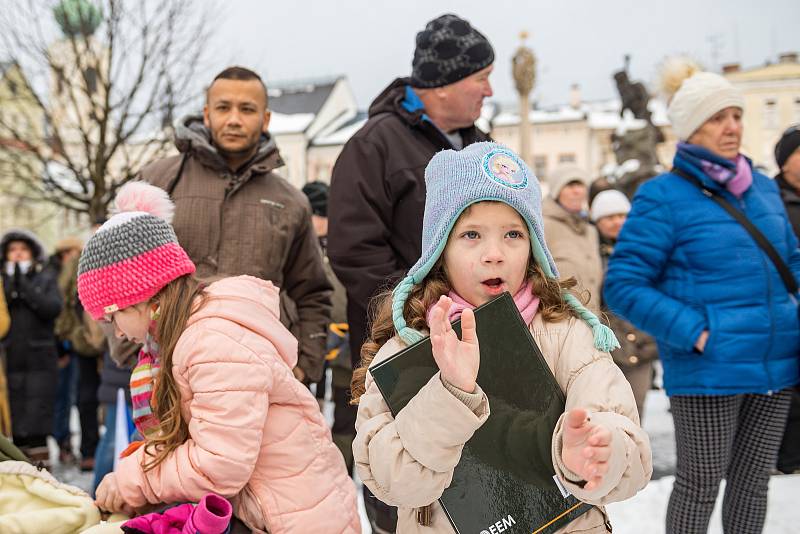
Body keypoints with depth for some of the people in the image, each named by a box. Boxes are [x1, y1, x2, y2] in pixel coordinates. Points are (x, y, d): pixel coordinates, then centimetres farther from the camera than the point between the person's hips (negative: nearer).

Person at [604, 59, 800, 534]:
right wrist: (693, 332, -17)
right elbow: (623, 285, -12)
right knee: (700, 485, 4)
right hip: (708, 373, -6)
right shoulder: (664, 198, -9)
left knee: (753, 481, 15)